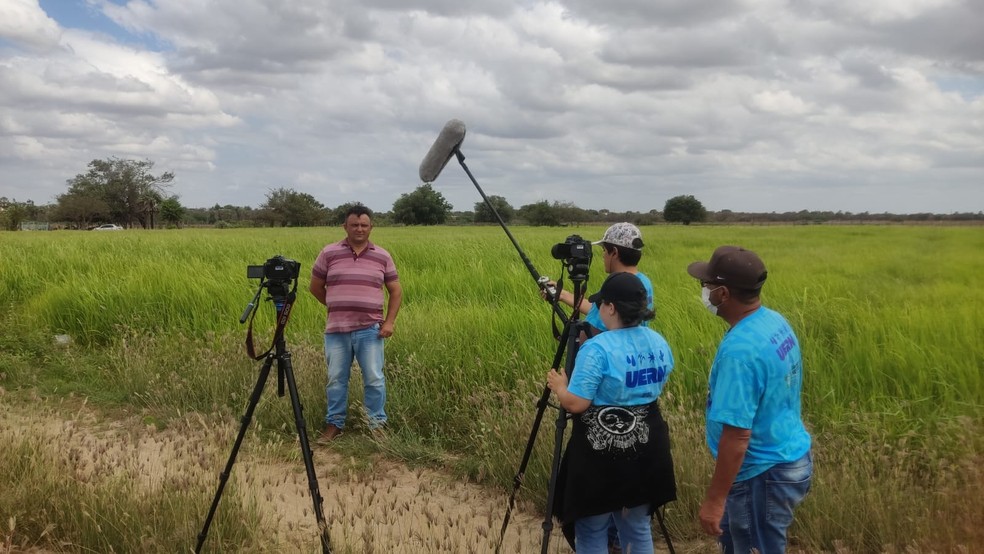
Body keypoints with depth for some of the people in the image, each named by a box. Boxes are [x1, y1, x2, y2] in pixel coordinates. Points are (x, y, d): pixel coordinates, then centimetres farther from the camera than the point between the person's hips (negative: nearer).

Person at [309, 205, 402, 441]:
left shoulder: (382, 256, 4)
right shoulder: (329, 253, 1)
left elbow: (396, 291, 9)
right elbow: (316, 287, 11)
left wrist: (389, 321, 0)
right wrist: (336, 307, 12)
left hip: (370, 330, 0)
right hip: (336, 330, 0)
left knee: (374, 379, 1)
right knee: (336, 379, 10)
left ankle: (378, 424, 16)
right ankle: (334, 424, 24)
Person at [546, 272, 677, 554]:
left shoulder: (597, 349, -20)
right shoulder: (660, 343, 3)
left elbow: (576, 403, -20)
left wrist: (558, 386, 1)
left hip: (601, 451, -7)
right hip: (646, 448, 7)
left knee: (592, 531, 11)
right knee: (638, 526, 21)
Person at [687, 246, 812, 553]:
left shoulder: (740, 349, -30)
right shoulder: (775, 322, -1)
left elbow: (737, 434, -29)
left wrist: (715, 498, -21)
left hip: (764, 473, -9)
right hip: (788, 456, 9)